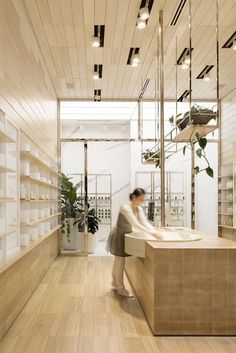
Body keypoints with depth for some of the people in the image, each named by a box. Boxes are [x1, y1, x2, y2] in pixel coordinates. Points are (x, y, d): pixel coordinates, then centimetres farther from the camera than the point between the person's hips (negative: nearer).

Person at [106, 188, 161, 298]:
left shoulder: (139, 209, -2)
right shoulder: (125, 208, -28)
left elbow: (145, 222, -7)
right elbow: (136, 225, -34)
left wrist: (155, 232, -23)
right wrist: (151, 233, -35)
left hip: (126, 236, 8)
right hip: (118, 236, -8)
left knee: (118, 261, 22)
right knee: (120, 262, 1)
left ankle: (115, 282, 39)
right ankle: (121, 289, 15)